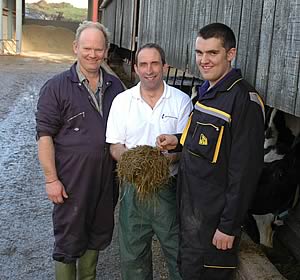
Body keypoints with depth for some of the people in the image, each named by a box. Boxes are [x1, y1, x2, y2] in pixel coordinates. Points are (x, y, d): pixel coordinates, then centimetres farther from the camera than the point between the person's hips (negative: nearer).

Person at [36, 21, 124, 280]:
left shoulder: (115, 86, 6)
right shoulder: (56, 88, -9)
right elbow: (45, 136, -10)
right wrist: (51, 179, -14)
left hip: (107, 178, 5)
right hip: (71, 181, -5)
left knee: (97, 235, 20)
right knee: (69, 241, 8)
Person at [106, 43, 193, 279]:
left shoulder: (181, 101, -2)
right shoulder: (122, 100, 3)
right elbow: (115, 146, 2)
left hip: (169, 186, -1)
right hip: (134, 186, 2)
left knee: (178, 250, 8)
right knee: (133, 253, 14)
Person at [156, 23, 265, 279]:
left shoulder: (243, 100, -19)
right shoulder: (205, 92, 8)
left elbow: (245, 169, -21)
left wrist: (229, 226, -19)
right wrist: (178, 143, 0)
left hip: (214, 215, -8)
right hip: (189, 204, 8)